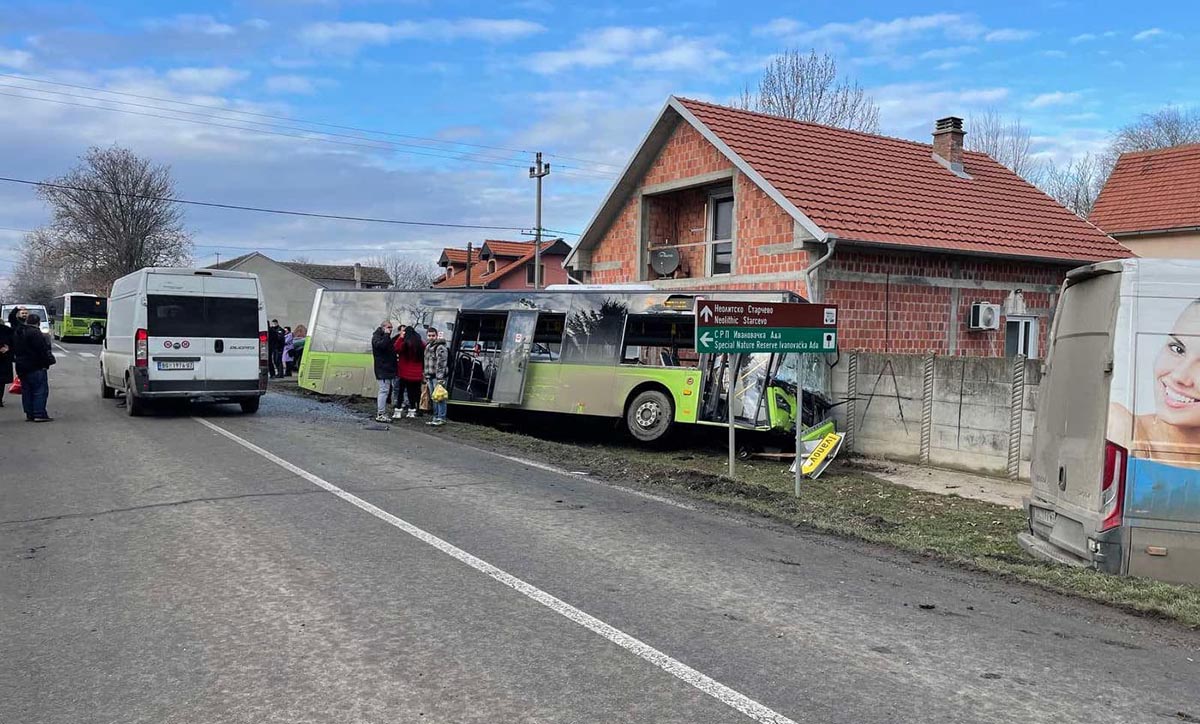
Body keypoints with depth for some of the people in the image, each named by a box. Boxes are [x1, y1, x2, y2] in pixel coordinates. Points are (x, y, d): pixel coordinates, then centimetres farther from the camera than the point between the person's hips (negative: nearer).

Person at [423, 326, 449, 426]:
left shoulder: (441, 347, -10)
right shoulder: (428, 346, 19)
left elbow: (442, 364, -17)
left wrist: (440, 378, -21)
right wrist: (426, 376, 21)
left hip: (438, 376, -9)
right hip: (430, 376, 9)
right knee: (433, 398, 12)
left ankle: (441, 418, -6)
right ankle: (436, 417, 18)